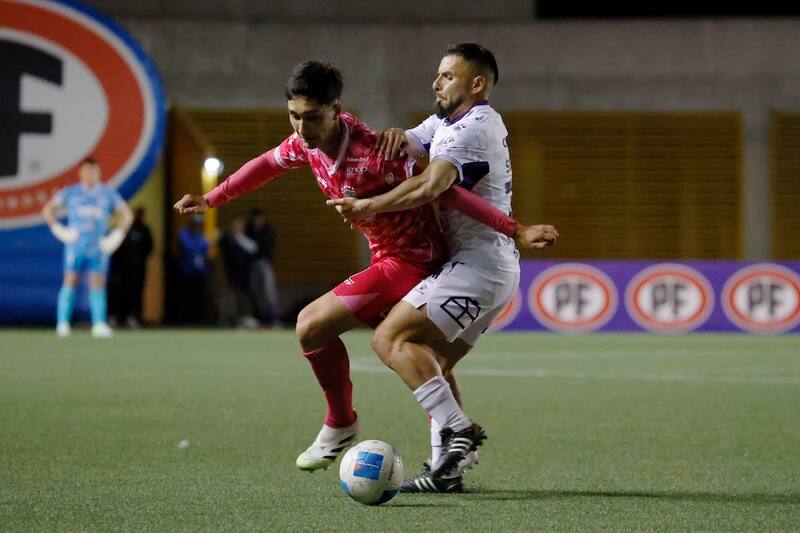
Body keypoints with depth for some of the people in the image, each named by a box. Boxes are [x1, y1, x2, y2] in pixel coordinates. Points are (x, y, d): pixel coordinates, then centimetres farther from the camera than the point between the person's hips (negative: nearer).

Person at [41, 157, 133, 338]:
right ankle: (63, 324, -8)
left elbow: (127, 215, 18)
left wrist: (116, 236, 7)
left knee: (98, 284, -5)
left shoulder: (108, 194, 12)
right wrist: (59, 230, 1)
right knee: (70, 281, -8)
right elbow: (48, 210, 12)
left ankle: (99, 324, -6)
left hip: (99, 246, 1)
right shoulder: (70, 193, 8)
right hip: (75, 246, -1)